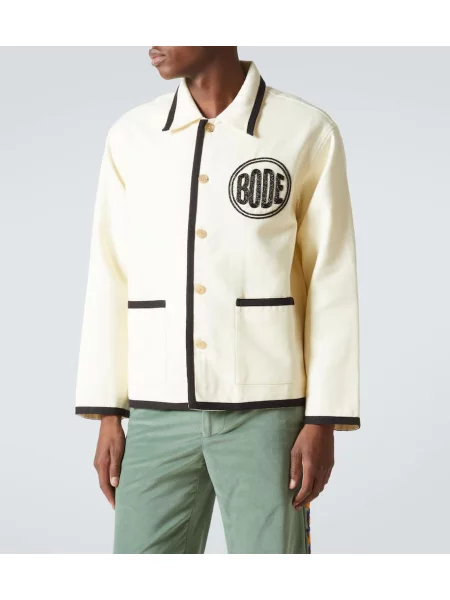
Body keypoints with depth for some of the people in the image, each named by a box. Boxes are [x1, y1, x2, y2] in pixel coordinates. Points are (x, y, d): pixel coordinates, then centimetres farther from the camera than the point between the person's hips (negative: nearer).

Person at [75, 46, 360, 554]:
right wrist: (107, 417, 4)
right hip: (160, 417, 3)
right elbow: (111, 282, 7)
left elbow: (332, 287, -2)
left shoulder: (308, 134, -3)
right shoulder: (130, 137, 5)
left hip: (265, 413, -2)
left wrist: (323, 423, -7)